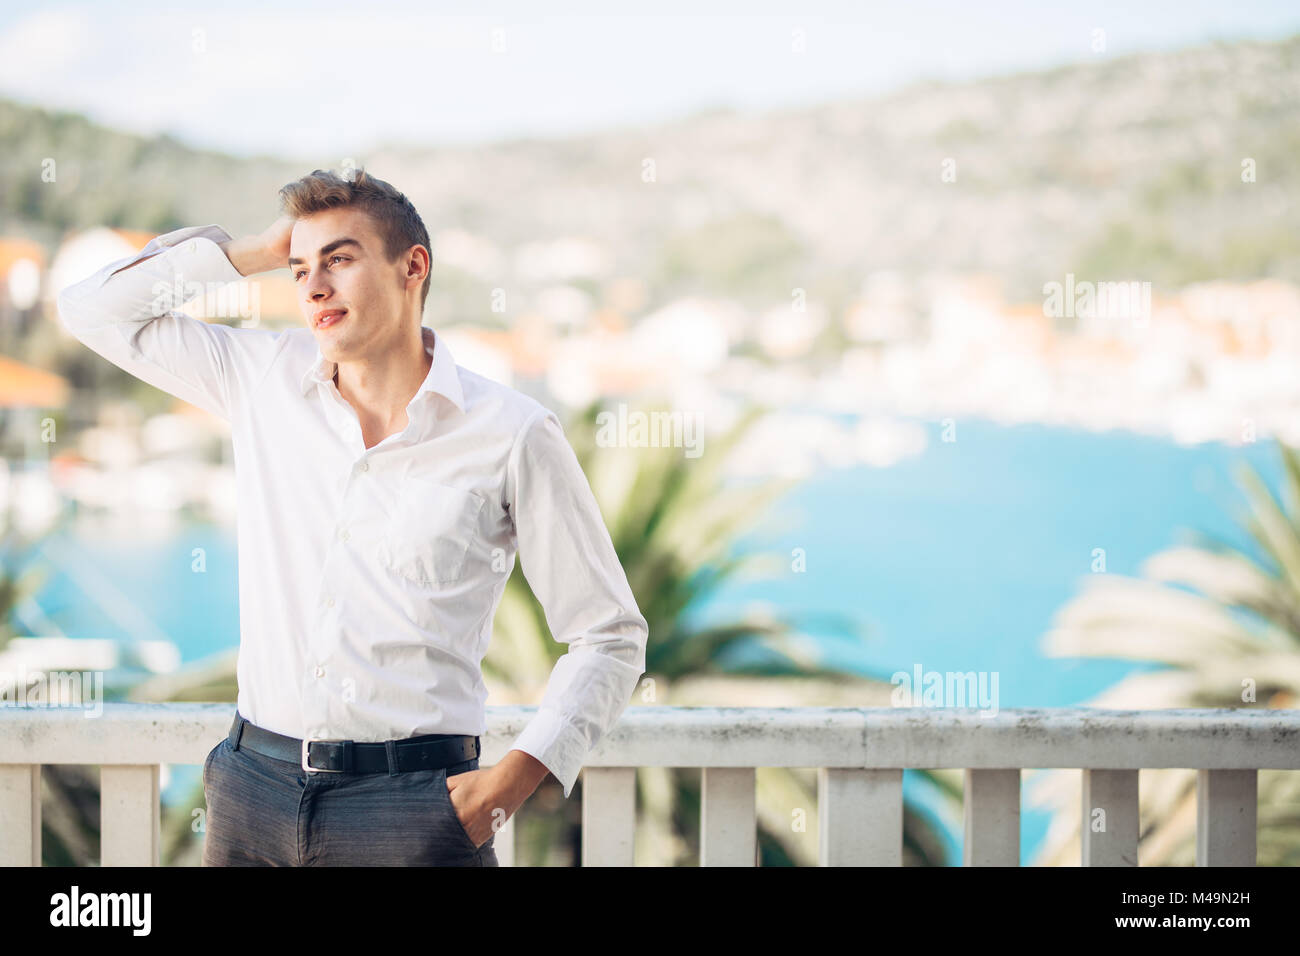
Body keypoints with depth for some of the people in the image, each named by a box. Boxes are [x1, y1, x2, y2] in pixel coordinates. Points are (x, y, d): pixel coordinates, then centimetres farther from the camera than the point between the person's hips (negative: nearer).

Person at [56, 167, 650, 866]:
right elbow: (95, 310, 14)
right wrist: (256, 251, 6)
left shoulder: (512, 435, -4)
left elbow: (608, 637, 0)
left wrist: (511, 781, -11)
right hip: (254, 786, 4)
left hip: (411, 804, -4)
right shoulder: (269, 378, 8)